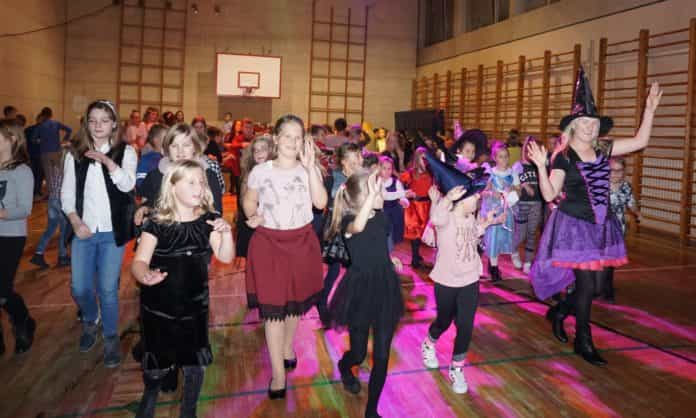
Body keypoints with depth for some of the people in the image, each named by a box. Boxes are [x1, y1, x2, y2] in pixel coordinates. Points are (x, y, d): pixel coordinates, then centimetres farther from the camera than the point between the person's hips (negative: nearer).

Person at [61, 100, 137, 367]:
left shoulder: (126, 152, 0)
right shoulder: (75, 153, 6)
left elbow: (127, 185, -15)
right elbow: (67, 192, 5)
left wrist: (107, 161, -26)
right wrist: (75, 221, -8)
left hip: (112, 232, -2)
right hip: (83, 230, 2)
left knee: (108, 289, 0)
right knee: (79, 288, 4)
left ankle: (111, 337, 21)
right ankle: (90, 321, 36)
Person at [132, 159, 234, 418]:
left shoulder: (208, 220, -4)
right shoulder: (157, 223, -13)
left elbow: (226, 258, -6)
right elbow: (139, 261, -15)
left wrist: (226, 234, -24)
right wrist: (145, 276, -37)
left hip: (195, 306, 2)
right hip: (158, 307, -2)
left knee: (194, 365, 9)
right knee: (156, 364, 13)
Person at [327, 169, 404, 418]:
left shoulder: (380, 216, 4)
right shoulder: (349, 220, -16)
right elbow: (358, 228, -44)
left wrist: (389, 259, 6)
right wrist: (372, 196, -50)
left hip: (384, 288, 5)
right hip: (360, 290, -5)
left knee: (382, 355, 4)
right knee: (359, 354, 10)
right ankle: (344, 368, 48)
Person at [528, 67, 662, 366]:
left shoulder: (603, 151, 6)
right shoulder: (563, 157, -9)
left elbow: (640, 141, 9)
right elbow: (549, 195, -13)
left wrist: (650, 109, 5)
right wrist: (541, 165, -25)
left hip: (601, 226, 6)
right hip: (574, 226, -6)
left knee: (598, 285, 9)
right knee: (587, 284, -2)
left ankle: (559, 311, 35)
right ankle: (583, 342, 17)